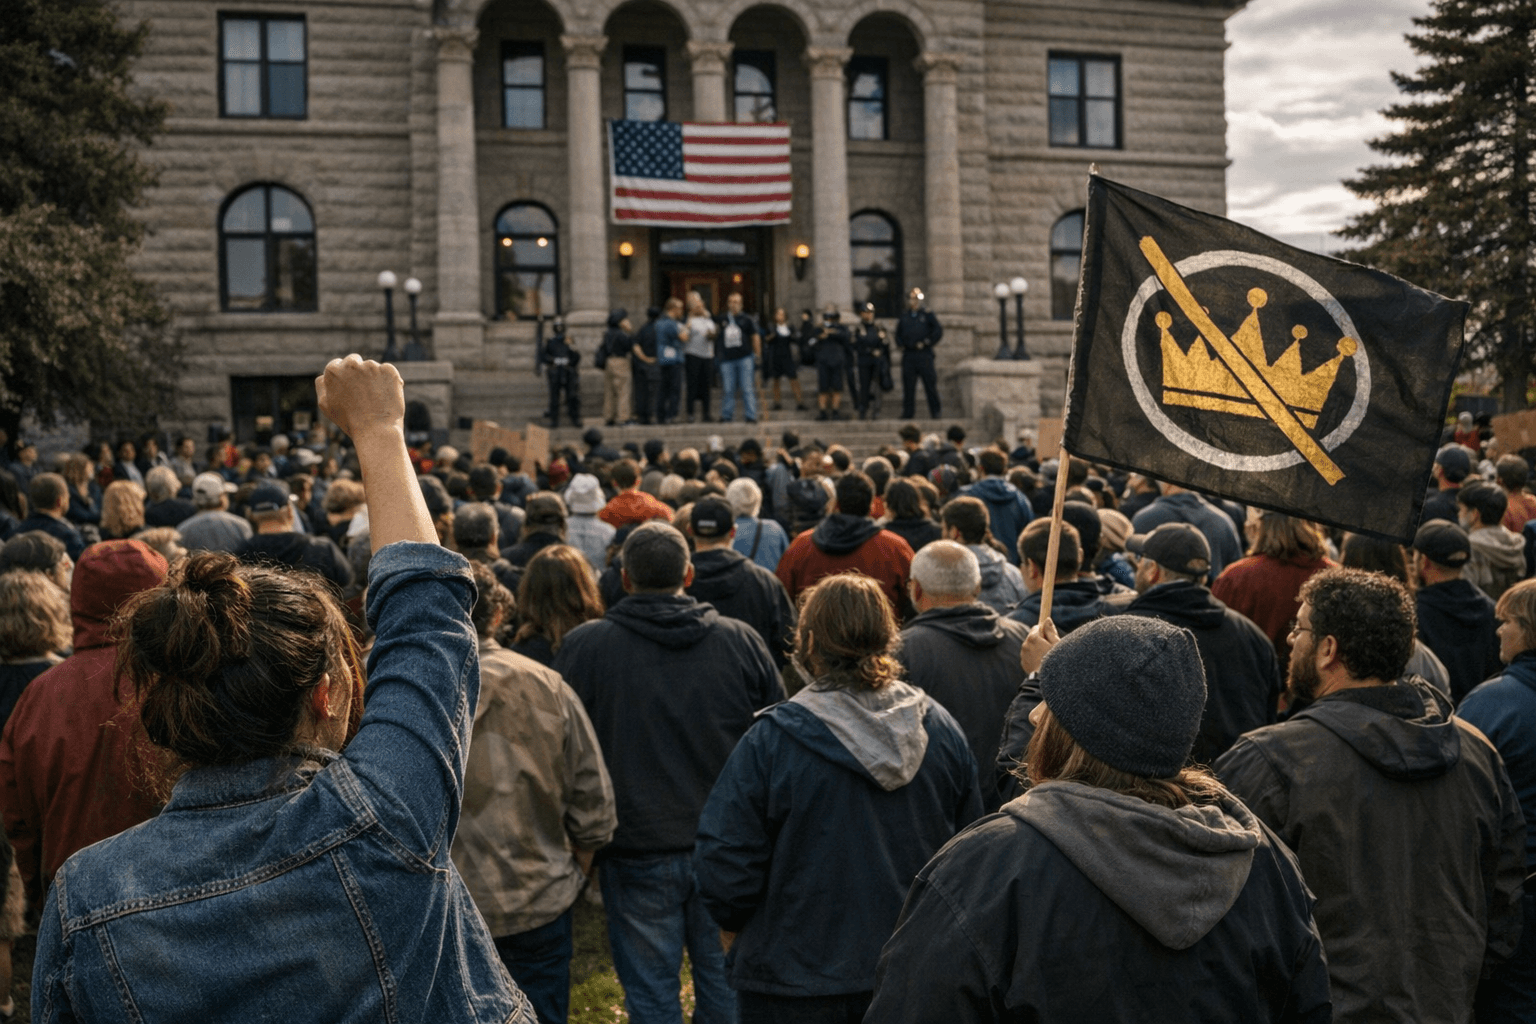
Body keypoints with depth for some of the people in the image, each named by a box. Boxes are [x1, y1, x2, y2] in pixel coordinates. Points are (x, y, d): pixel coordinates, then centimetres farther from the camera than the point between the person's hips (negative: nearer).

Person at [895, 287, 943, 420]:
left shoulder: (927, 315, 4)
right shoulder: (904, 317, 14)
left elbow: (938, 331, -1)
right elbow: (898, 333, 24)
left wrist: (926, 343, -8)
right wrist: (900, 344, 6)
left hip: (924, 355, -3)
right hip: (908, 355, 3)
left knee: (930, 384, -2)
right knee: (908, 386, 2)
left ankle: (935, 412, 3)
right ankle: (908, 412, 7)